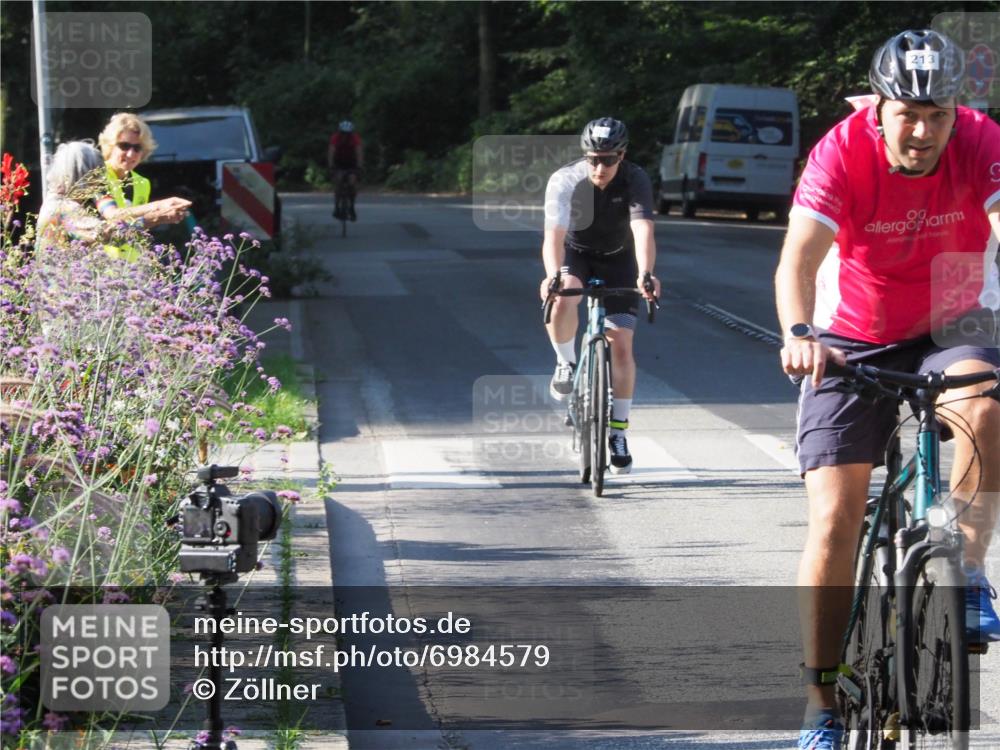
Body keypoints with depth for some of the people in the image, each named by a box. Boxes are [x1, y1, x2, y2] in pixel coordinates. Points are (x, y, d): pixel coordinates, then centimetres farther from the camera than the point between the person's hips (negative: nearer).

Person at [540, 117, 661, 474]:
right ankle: (566, 364, -9)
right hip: (575, 254, -1)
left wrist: (645, 275, -58)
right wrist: (553, 275, -59)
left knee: (621, 346, -8)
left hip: (617, 260, 1)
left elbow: (643, 231, -40)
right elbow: (554, 234, -40)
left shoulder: (635, 181, -27)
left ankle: (617, 432, 6)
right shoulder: (565, 180, -28)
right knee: (562, 298, -36)